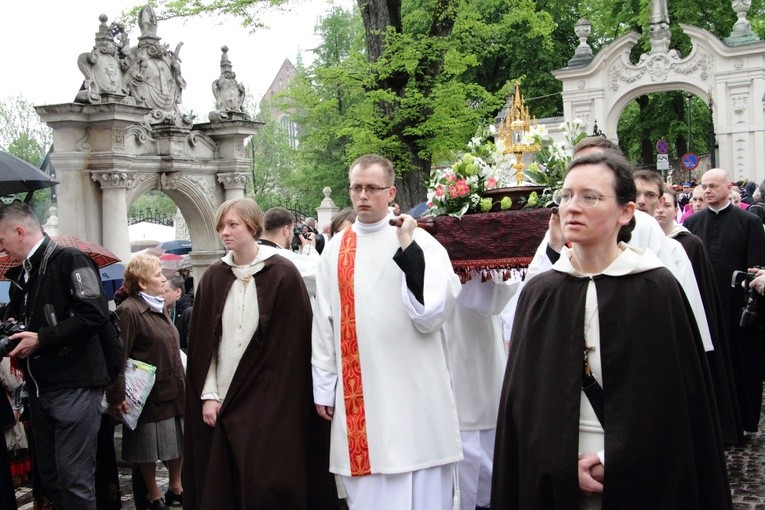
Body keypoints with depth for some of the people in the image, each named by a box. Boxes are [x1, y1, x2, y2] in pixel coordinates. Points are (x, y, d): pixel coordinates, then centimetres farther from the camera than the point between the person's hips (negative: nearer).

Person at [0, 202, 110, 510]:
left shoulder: (69, 261, -9)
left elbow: (94, 315, -20)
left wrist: (41, 339, -18)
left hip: (74, 386, -9)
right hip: (39, 388, 9)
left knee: (74, 478, -7)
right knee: (50, 475, 14)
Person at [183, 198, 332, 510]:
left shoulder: (282, 274, -6)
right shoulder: (213, 277, 6)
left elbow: (292, 344, -6)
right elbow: (203, 343, 7)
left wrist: (278, 399, -8)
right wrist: (209, 395, -1)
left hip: (269, 401, -4)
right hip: (223, 401, 4)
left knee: (266, 485, -2)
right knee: (223, 485, 6)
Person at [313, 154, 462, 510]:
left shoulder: (419, 241, -5)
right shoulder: (335, 249, 7)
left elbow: (430, 314, -14)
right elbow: (323, 321, 10)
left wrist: (407, 248, -19)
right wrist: (323, 386, 9)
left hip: (411, 395, -3)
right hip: (356, 397, 3)